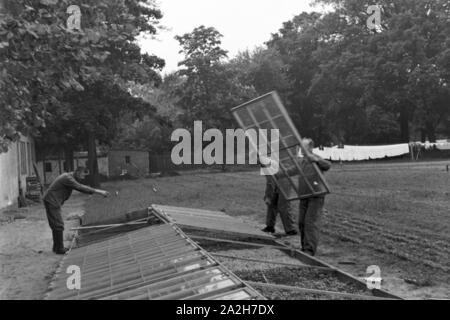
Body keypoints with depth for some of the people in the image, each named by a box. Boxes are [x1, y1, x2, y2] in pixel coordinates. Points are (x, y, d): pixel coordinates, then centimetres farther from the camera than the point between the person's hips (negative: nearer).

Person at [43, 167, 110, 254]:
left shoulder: (70, 177, 12)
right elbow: (80, 188, -26)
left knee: (56, 225, 15)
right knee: (58, 225, -8)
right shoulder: (67, 178, -19)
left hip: (51, 201, 10)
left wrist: (98, 192, 5)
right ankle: (59, 249, -5)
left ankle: (56, 247, 22)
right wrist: (97, 191, -28)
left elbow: (81, 188, 16)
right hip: (52, 201, -10)